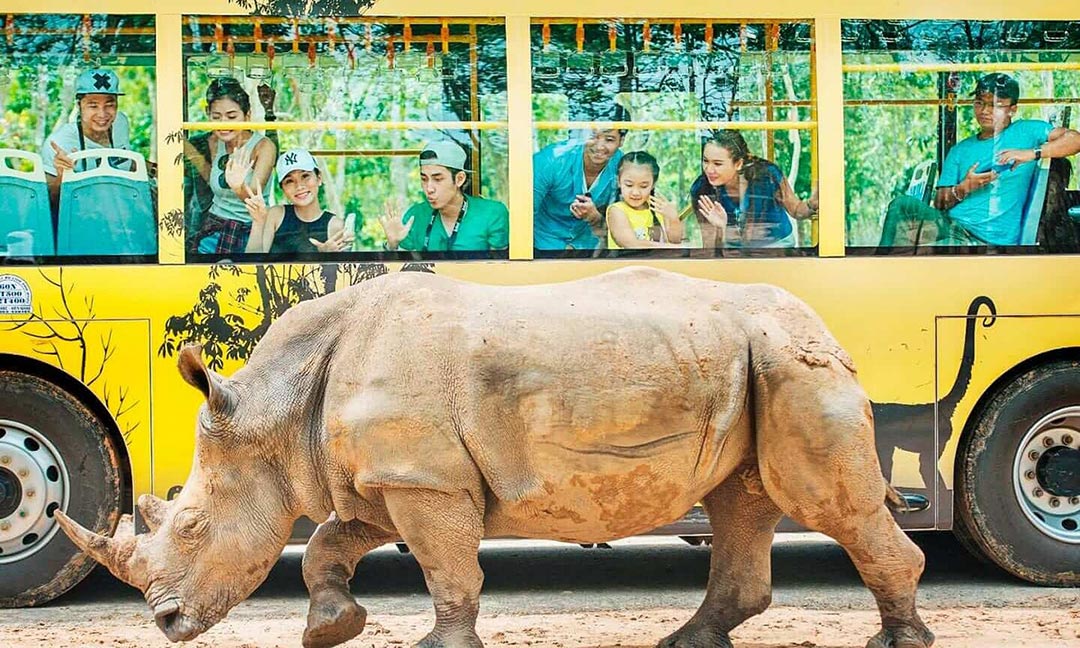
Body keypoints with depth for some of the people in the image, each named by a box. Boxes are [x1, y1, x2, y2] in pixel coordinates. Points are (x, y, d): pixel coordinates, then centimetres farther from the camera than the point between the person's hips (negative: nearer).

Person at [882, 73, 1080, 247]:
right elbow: (939, 204, 14)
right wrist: (962, 190, -8)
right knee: (902, 205, -23)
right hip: (950, 224, 5)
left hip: (988, 240, -5)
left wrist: (1032, 153, -15)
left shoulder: (1025, 132, 9)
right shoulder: (960, 150, 22)